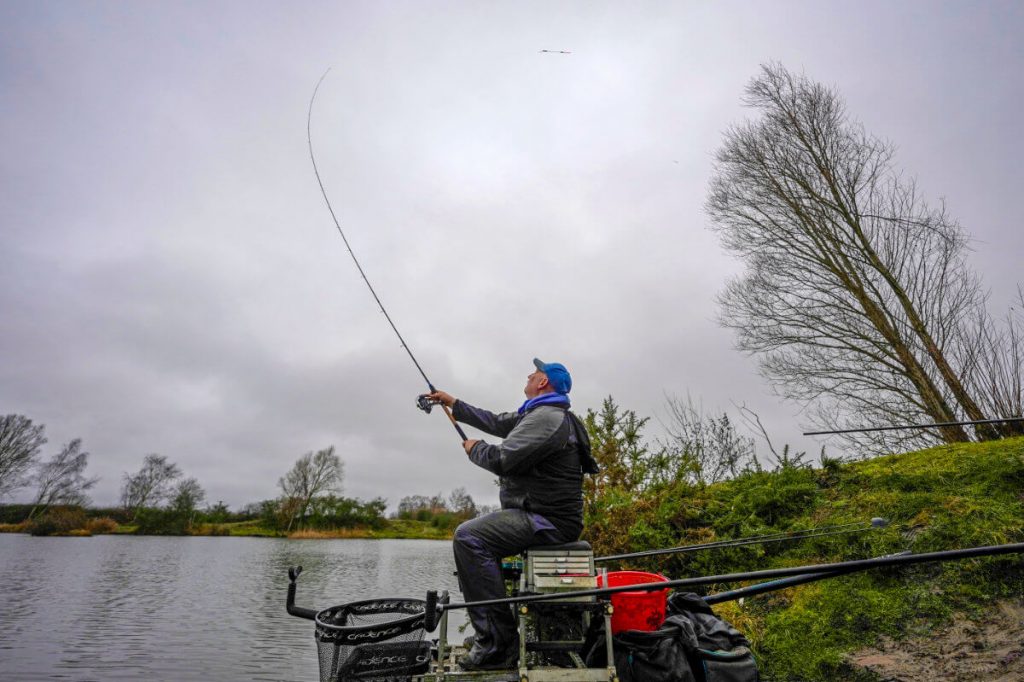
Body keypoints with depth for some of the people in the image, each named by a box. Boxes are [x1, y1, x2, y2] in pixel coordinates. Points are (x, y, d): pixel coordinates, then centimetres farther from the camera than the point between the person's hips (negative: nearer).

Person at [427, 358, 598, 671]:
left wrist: (474, 448, -1)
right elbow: (496, 422, 21)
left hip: (549, 521, -11)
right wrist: (453, 403, 24)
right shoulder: (538, 413, 17)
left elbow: (501, 460, -22)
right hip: (544, 515, 11)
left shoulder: (547, 417, -18)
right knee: (474, 537, 20)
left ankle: (497, 644, -15)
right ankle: (490, 634, 25)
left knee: (469, 537, -21)